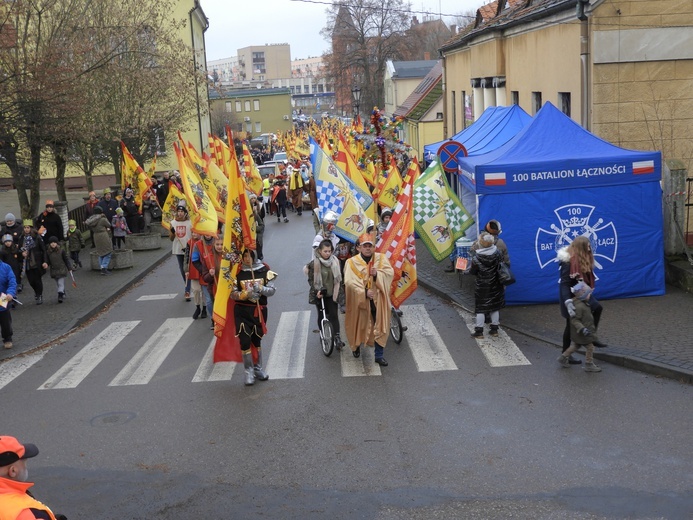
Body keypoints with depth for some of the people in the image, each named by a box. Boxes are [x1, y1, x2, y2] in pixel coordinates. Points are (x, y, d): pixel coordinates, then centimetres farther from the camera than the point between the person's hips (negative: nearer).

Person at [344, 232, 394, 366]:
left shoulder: (381, 258, 1)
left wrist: (377, 274, -27)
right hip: (360, 300, -2)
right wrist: (364, 292, -29)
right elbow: (350, 281, -19)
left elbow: (390, 273, -9)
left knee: (380, 327, 4)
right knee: (360, 325, 15)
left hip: (378, 300, 2)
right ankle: (356, 345, 45)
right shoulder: (352, 262, -9)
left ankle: (379, 355, 17)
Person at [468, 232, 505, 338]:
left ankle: (479, 331, 11)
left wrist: (469, 270, 11)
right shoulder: (497, 252, -9)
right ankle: (494, 329, 24)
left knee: (480, 308, 7)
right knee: (495, 307, 16)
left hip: (482, 286, -4)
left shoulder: (476, 257, -21)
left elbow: (472, 271, -12)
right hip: (495, 285, 4)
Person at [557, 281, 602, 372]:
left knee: (575, 345, 23)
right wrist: (582, 329, -35)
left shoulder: (582, 303, 4)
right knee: (590, 347, 0)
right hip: (582, 332, -10)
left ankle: (563, 357, 34)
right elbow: (574, 320, -28)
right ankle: (589, 365, 10)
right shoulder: (579, 306, -29)